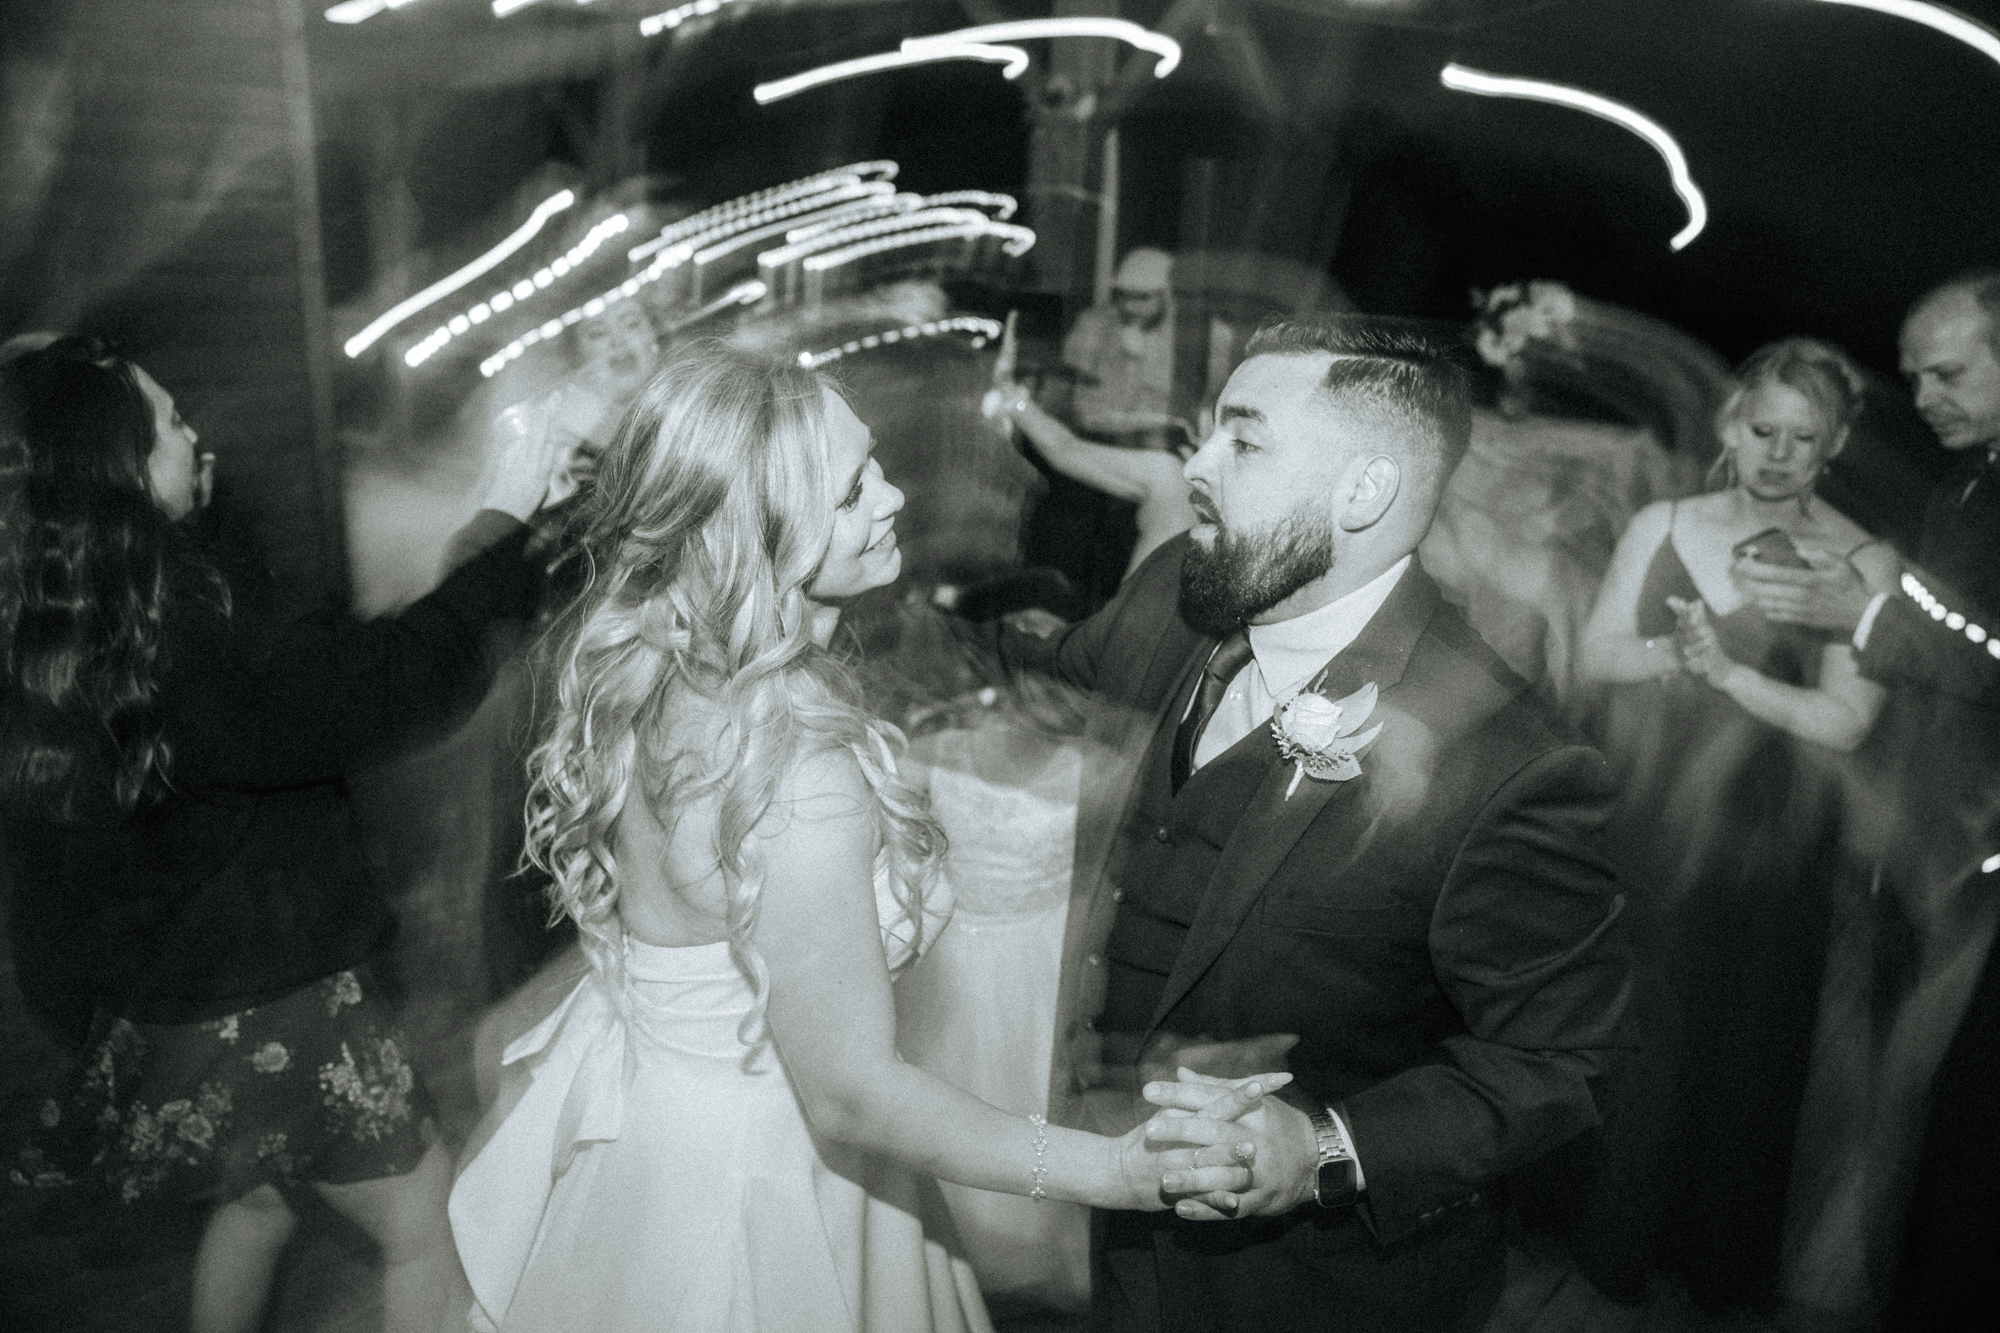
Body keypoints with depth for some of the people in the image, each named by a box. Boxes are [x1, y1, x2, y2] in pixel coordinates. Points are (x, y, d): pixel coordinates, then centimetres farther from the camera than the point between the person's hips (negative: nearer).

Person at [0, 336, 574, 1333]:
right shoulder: (188, 627, -29)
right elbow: (389, 681, -25)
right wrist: (503, 521, -16)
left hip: (155, 1007, 9)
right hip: (267, 1010, -9)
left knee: (255, 1197, 32)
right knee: (434, 1232, 8)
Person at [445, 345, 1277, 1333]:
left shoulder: (626, 664, -11)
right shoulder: (802, 780, -37)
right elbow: (852, 1095, -30)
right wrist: (1112, 1170, -29)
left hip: (628, 1090, 8)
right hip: (736, 1179, -7)